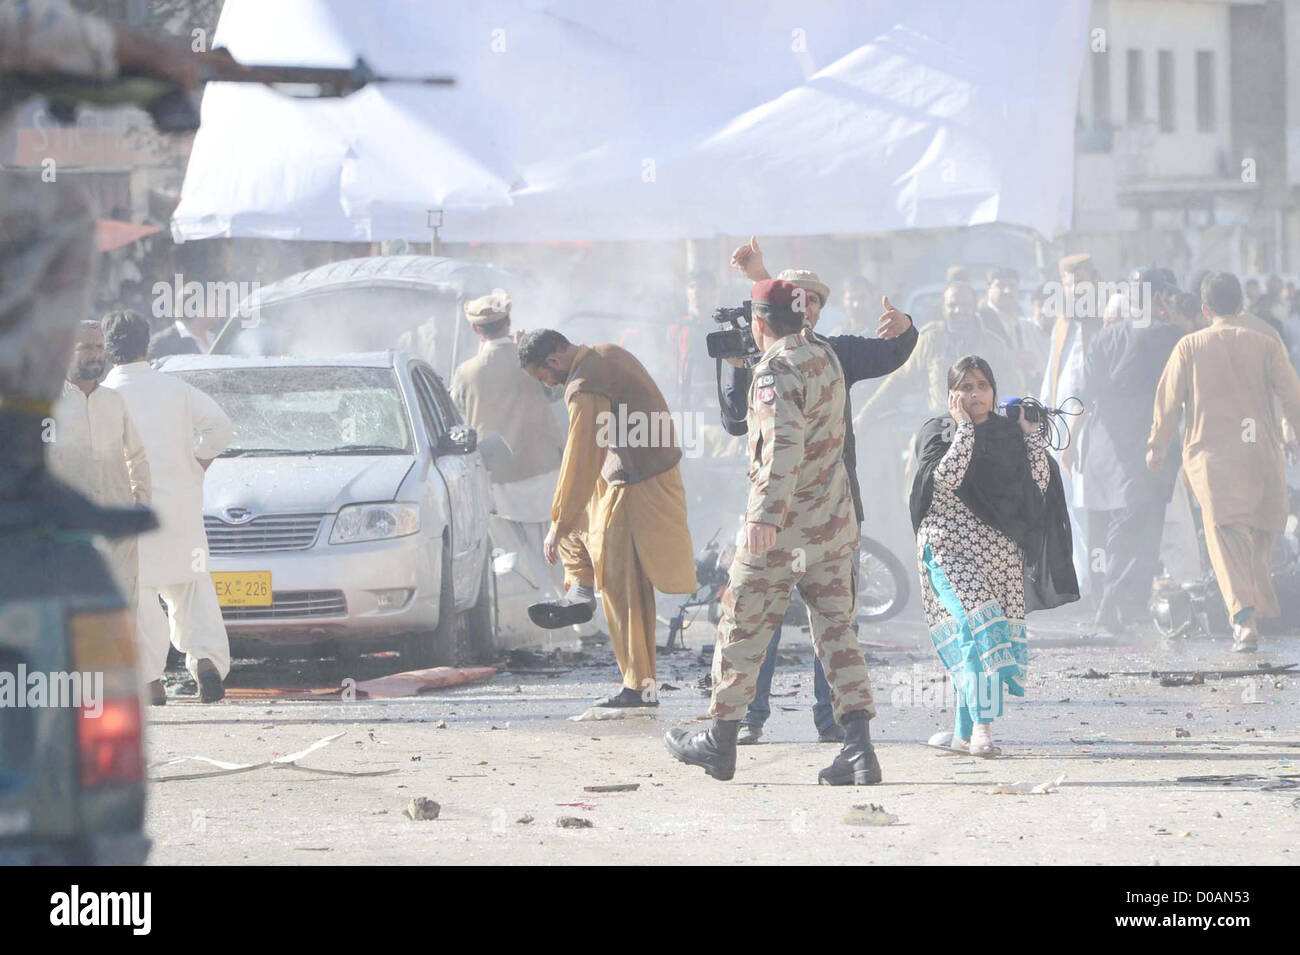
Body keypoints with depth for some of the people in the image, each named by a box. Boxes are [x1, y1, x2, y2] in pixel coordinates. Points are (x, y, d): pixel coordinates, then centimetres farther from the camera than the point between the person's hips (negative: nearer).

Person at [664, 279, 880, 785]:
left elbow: (784, 442, -31)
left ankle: (720, 740, 18)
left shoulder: (777, 368, -17)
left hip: (782, 527, -7)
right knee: (836, 631, 6)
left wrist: (766, 514, -40)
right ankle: (859, 746, -7)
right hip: (835, 523, 7)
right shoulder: (824, 354, 8)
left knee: (742, 628, 8)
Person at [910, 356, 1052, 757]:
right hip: (950, 545, -4)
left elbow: (1038, 483, 5)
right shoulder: (937, 433, 1)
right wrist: (963, 427, -13)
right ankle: (981, 727, -26)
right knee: (977, 624, -20)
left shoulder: (1009, 433, 12)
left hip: (1001, 551, 4)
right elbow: (945, 479, -17)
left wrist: (1032, 433, 3)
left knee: (971, 641, 4)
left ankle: (965, 732, 13)